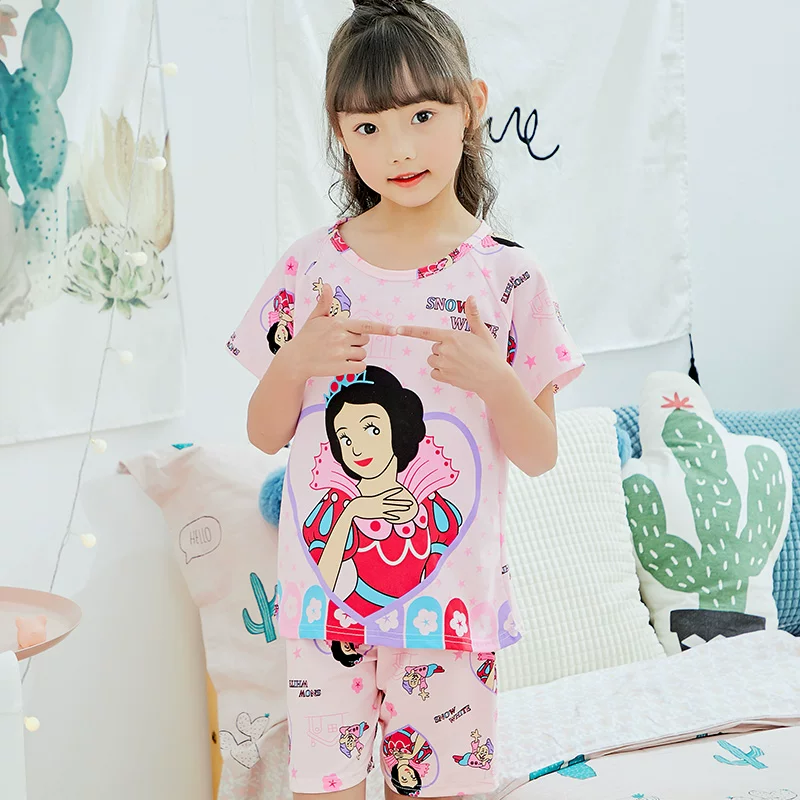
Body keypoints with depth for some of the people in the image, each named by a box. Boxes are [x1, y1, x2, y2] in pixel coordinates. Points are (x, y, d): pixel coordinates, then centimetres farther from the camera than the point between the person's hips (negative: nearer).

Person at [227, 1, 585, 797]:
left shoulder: (505, 275, -4)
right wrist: (296, 360, -13)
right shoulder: (310, 268, -1)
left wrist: (494, 379, -18)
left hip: (450, 594, -1)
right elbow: (264, 434, 6)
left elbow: (539, 456, 0)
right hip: (326, 584, 1)